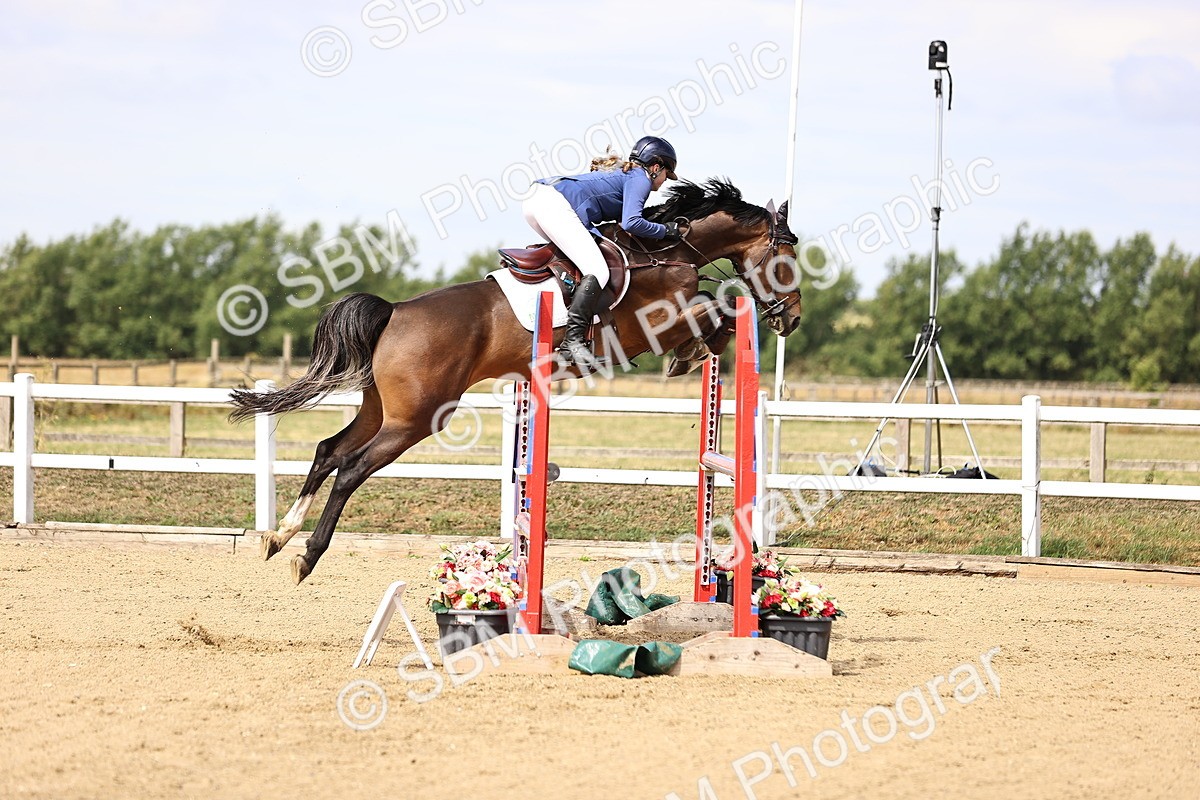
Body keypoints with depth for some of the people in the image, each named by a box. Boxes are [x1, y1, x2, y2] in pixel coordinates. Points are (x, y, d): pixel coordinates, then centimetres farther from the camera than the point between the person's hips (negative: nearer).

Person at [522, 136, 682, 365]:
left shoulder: (621, 173, 34)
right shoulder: (640, 178, 6)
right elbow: (631, 223, -9)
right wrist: (664, 230, 4)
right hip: (555, 204, -10)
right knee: (597, 273, -16)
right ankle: (572, 343, -28)